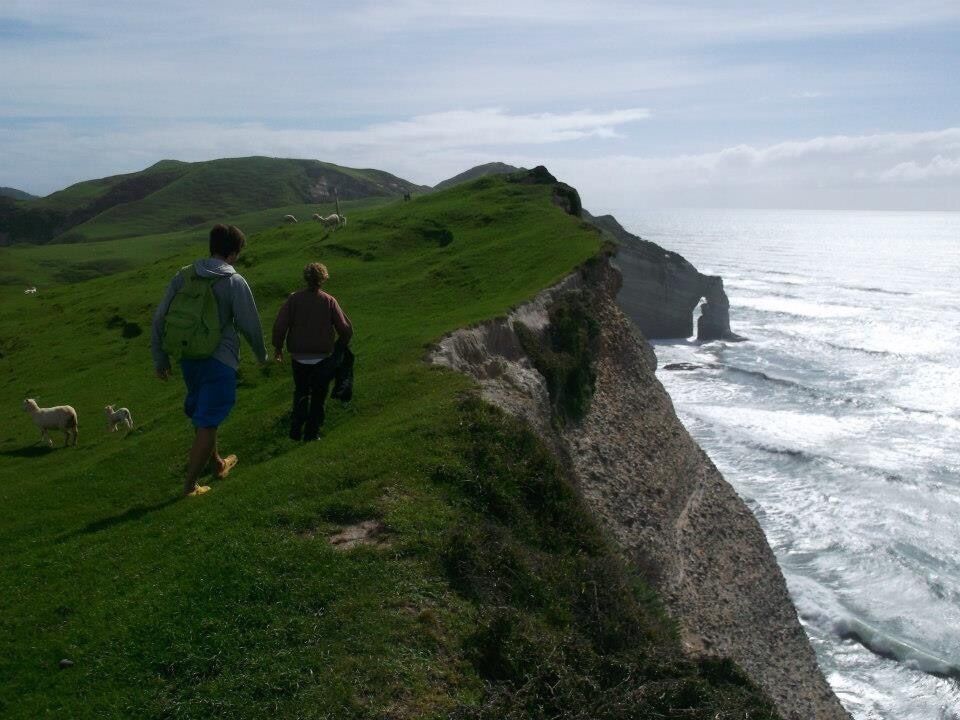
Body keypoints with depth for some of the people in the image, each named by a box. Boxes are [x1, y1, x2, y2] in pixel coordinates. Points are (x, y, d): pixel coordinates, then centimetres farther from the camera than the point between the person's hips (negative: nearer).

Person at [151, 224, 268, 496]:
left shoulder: (184, 275, 1)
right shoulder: (235, 282, -13)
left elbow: (160, 318, 2)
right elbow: (249, 324, -8)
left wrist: (160, 359, 11)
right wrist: (261, 354, 11)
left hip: (188, 358, 6)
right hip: (219, 361, -6)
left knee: (201, 414, 24)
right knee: (207, 424, 3)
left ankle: (218, 463, 44)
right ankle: (190, 485, 7)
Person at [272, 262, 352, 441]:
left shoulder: (294, 299, -8)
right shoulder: (329, 301, -9)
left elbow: (279, 325, -12)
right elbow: (346, 329, -10)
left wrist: (277, 347, 3)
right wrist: (340, 346, 9)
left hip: (298, 357, 1)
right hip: (322, 358, -1)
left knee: (301, 392, 22)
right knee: (318, 396, 15)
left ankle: (296, 430, 12)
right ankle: (311, 433, 17)